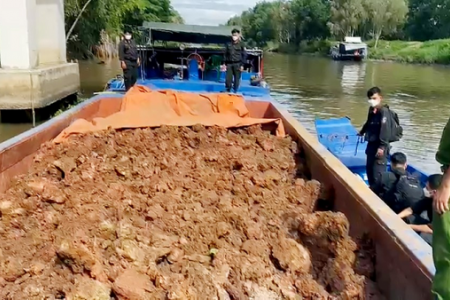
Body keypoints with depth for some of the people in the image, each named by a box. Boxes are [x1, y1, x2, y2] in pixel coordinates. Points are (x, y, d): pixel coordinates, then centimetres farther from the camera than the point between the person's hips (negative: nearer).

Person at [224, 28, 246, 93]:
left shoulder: (241, 44, 0)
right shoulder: (228, 44, 7)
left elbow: (244, 55, 0)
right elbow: (226, 54, 12)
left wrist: (242, 65, -5)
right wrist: (225, 64, 6)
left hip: (237, 64, -2)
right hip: (229, 64, 2)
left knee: (237, 79, 2)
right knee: (228, 79, -1)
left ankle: (235, 91, 13)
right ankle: (228, 91, 12)